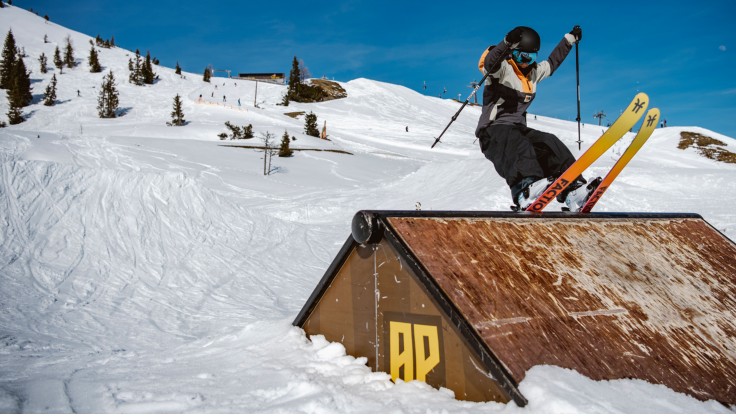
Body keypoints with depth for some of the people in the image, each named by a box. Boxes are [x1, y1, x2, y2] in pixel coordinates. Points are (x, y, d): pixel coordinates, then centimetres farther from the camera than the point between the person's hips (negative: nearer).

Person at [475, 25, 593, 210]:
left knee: (550, 143, -19)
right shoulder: (503, 69, -4)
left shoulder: (534, 72, 20)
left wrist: (570, 39, 42)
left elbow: (552, 62, 38)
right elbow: (490, 64, -27)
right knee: (517, 143, -39)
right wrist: (508, 42, -45)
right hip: (493, 129, -7)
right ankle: (525, 188, -65)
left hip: (518, 128, 7)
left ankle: (571, 190, -29)